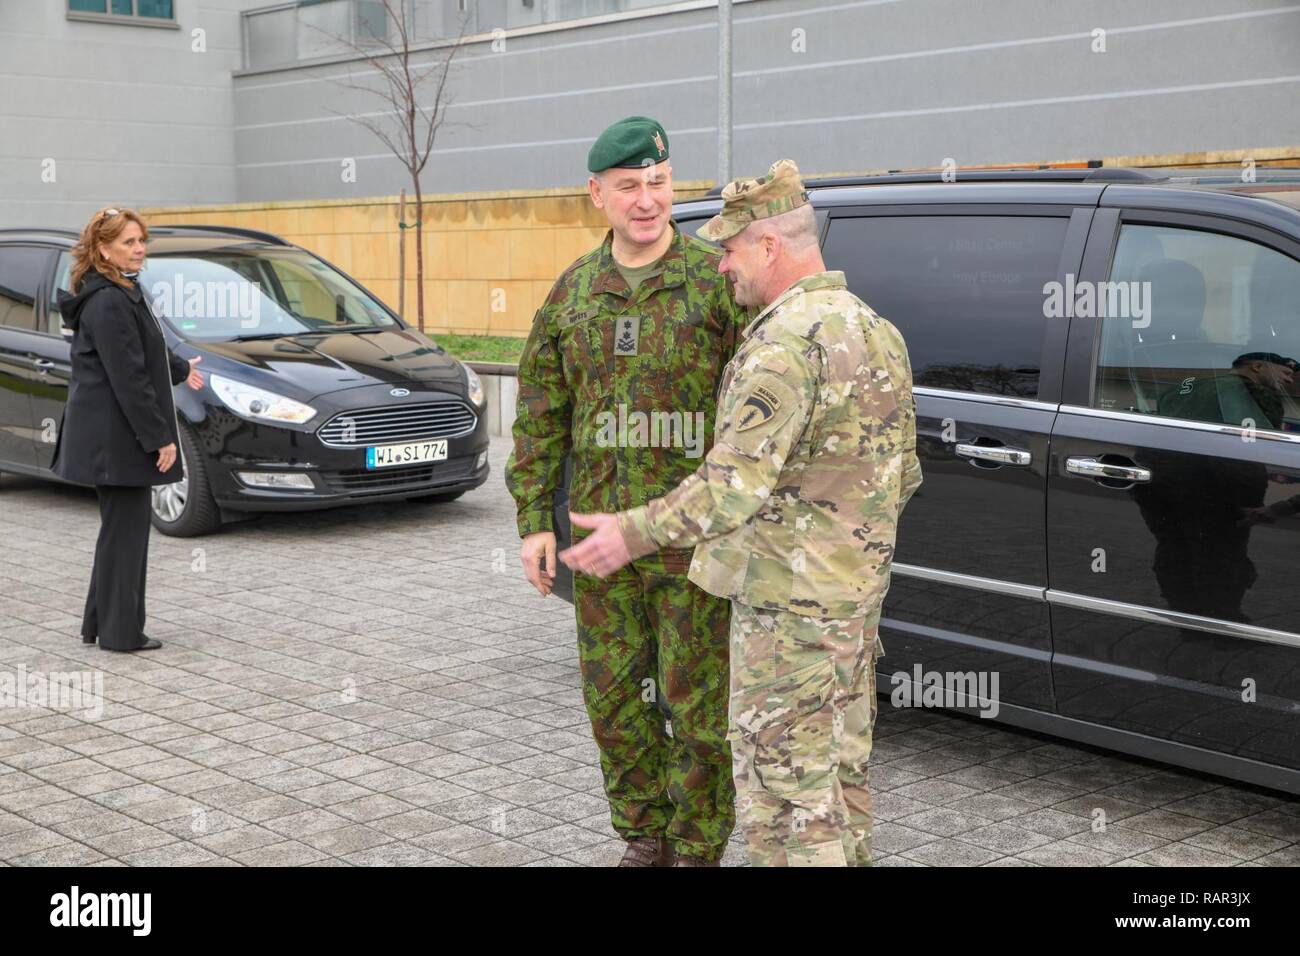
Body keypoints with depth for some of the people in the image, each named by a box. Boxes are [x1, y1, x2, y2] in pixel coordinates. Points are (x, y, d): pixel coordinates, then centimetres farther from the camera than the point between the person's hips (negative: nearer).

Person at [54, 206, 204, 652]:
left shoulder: (121, 293, 14)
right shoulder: (109, 303, -19)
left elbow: (142, 352, 31)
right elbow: (128, 378, -23)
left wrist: (180, 369, 49)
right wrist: (159, 437, -21)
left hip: (108, 434, 10)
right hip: (116, 435, -10)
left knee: (120, 527, 16)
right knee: (126, 528, -3)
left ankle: (100, 623, 23)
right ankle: (121, 631, 4)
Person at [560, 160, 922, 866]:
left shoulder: (787, 341, -21)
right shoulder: (876, 330, 10)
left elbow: (735, 484, -27)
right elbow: (903, 472, 17)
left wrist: (634, 534, -19)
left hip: (789, 602, -9)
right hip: (857, 592, 10)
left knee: (783, 779, 0)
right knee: (842, 761, 19)